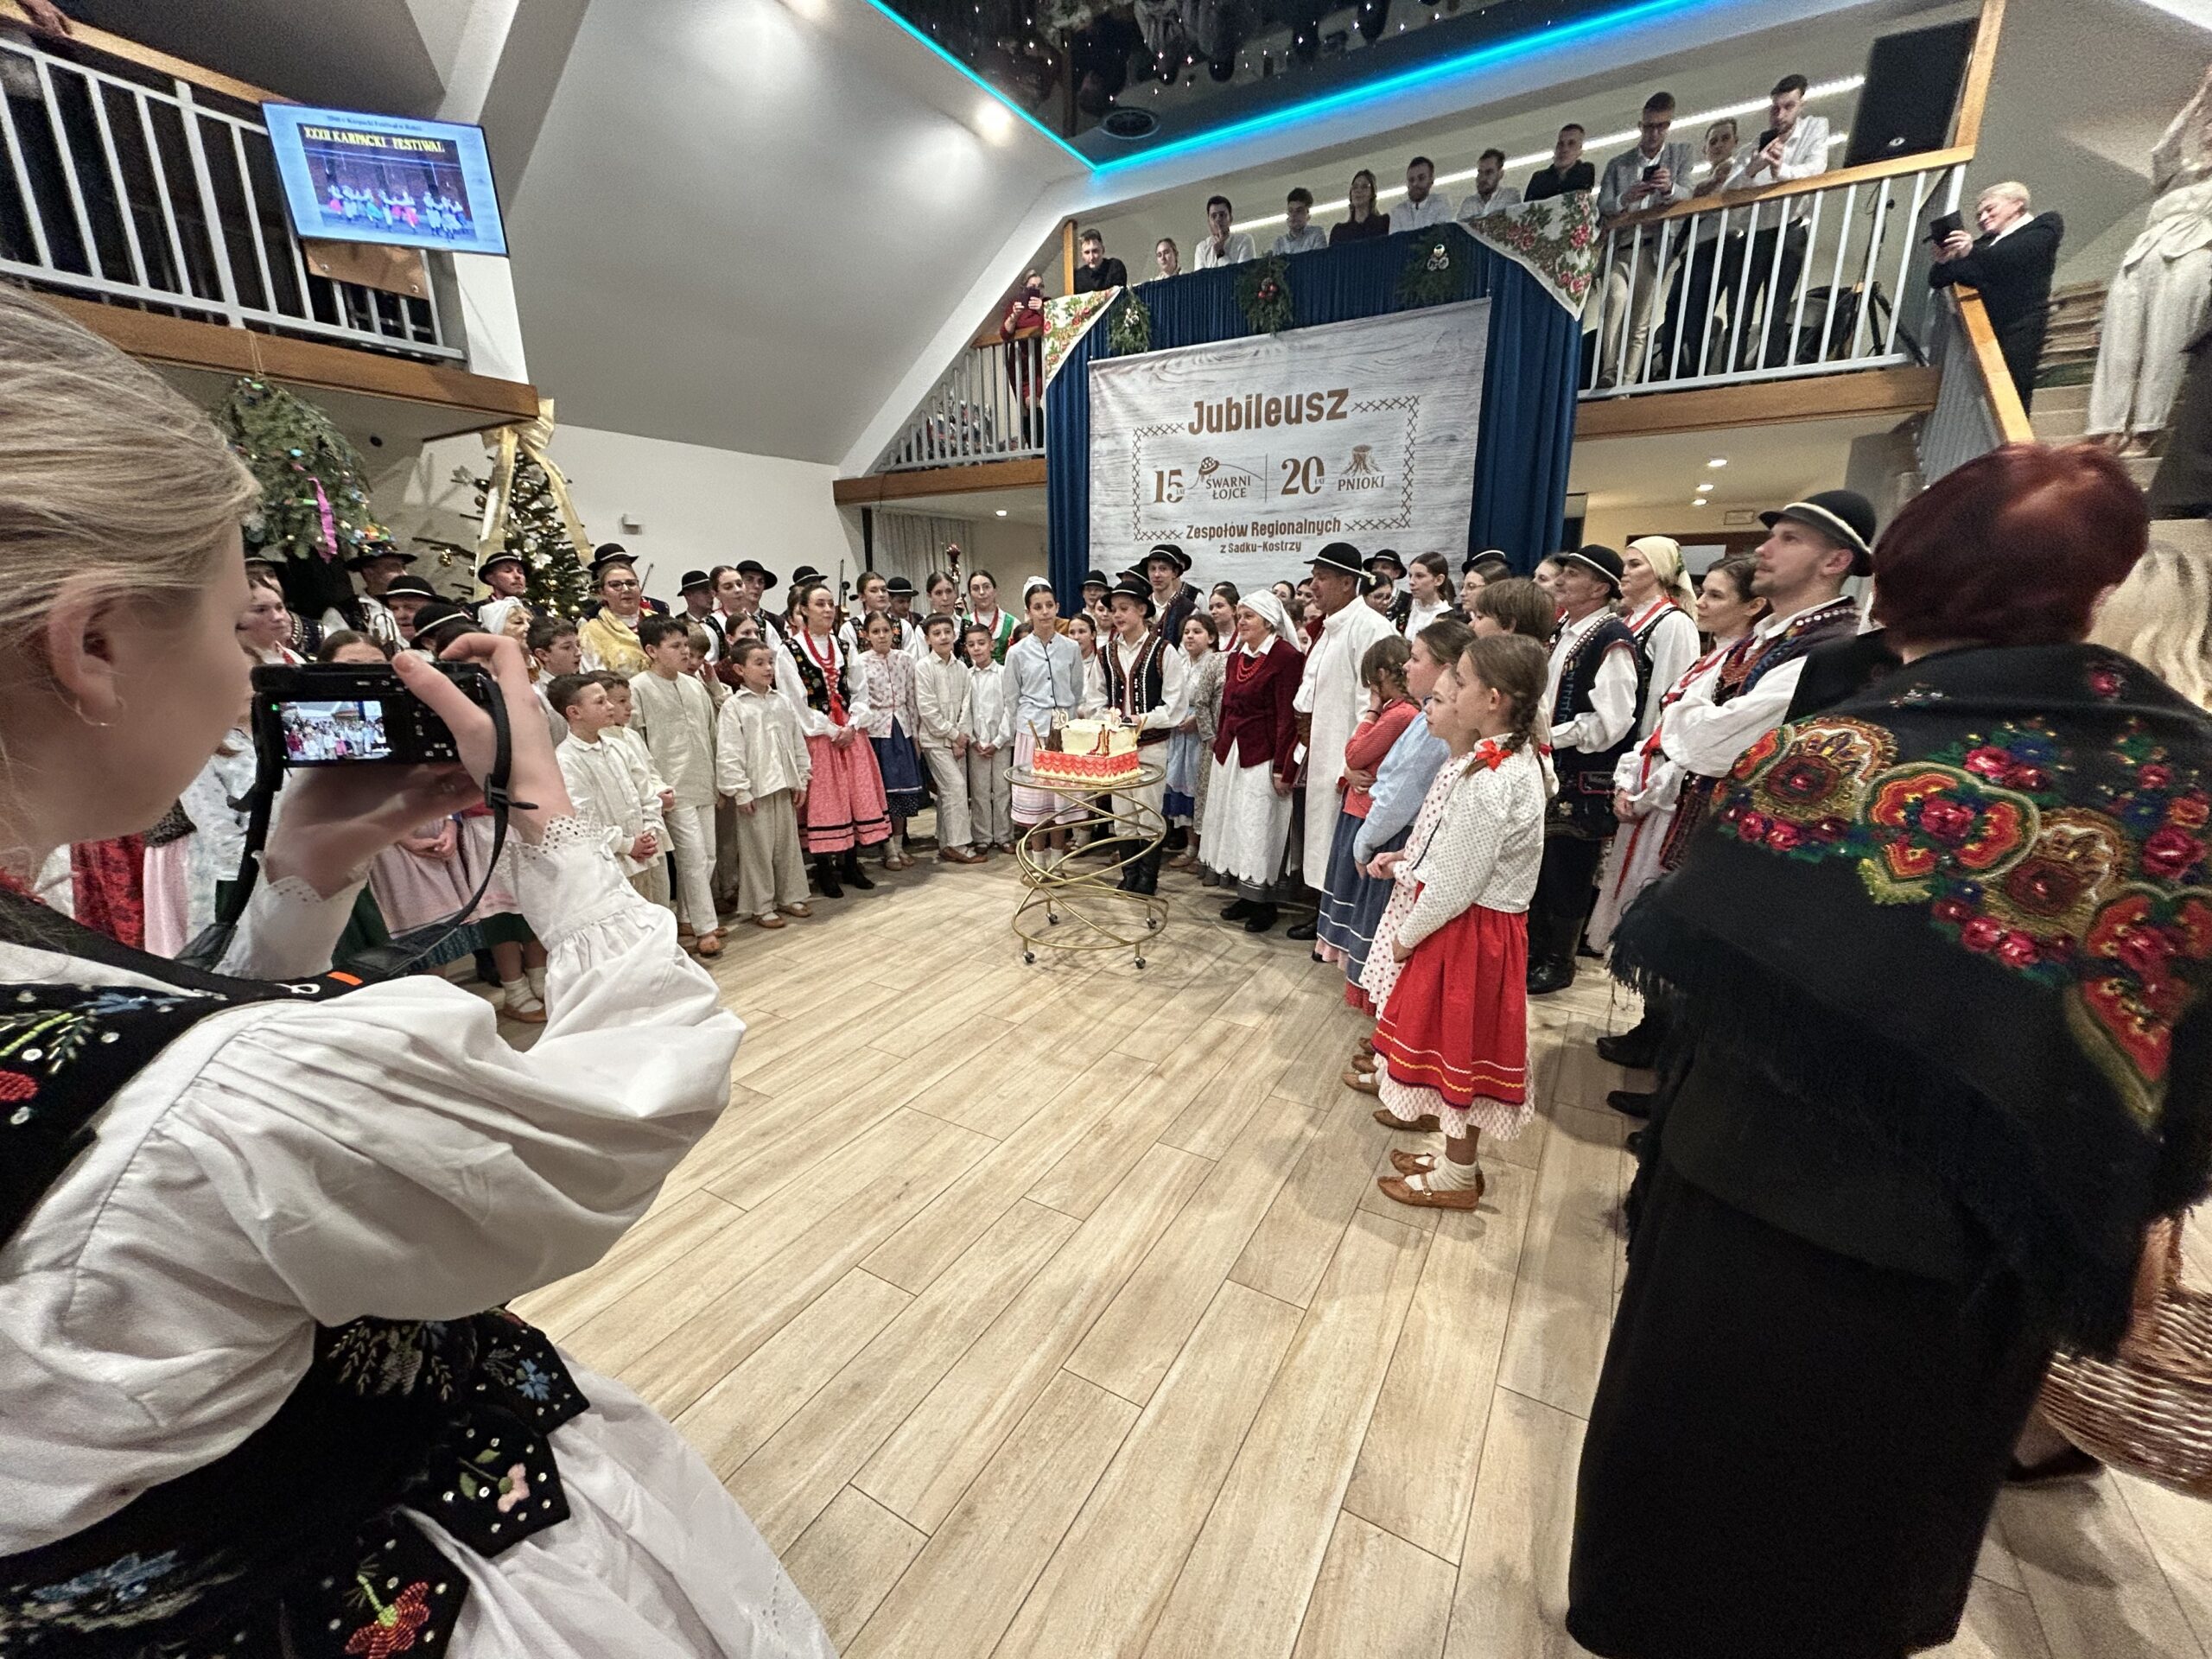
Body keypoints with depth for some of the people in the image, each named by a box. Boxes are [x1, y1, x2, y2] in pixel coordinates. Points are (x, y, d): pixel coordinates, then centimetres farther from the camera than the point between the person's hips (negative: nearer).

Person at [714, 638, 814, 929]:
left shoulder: (782, 701, 8)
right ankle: (760, 906, 13)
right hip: (754, 789, -5)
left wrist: (801, 780, 8)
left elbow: (797, 742, 12)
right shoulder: (733, 706, -7)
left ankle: (790, 897, 27)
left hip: (784, 785, 5)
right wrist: (740, 791, -14)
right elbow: (728, 754, -10)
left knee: (788, 842, 13)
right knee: (757, 848, 2)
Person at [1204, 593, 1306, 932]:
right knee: (1232, 824, 12)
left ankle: (1265, 903, 13)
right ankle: (1245, 894, 24)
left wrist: (1283, 769, -18)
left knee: (1259, 829, -2)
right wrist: (1219, 747, 12)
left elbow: (1288, 717, -15)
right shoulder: (1236, 657, 13)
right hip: (1230, 753, 8)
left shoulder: (1285, 656, -11)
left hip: (1262, 758, -8)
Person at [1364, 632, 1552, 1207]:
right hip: (1481, 922, 9)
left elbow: (1454, 888, -24)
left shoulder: (1487, 782, -29)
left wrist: (1405, 936, -10)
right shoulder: (1514, 755, 3)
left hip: (1466, 930, -9)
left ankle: (1458, 1178, 30)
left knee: (1458, 1046, 8)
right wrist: (1407, 859, 4)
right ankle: (1455, 1156, 40)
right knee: (1456, 1045, 21)